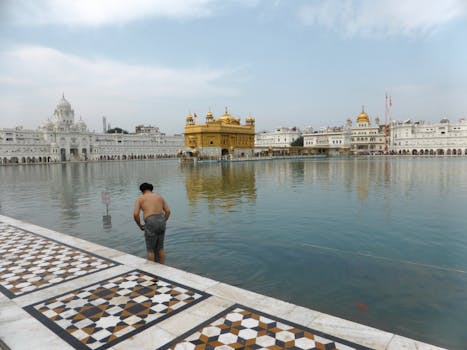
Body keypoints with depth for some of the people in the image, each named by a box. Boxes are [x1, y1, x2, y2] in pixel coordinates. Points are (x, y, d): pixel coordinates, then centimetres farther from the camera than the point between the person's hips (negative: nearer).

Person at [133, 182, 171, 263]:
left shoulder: (140, 198, 9)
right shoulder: (159, 197, 20)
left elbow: (135, 214, -4)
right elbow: (168, 211, 13)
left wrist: (140, 225, 12)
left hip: (151, 224, -4)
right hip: (161, 223, 5)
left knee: (150, 250, 10)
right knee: (160, 248, 18)